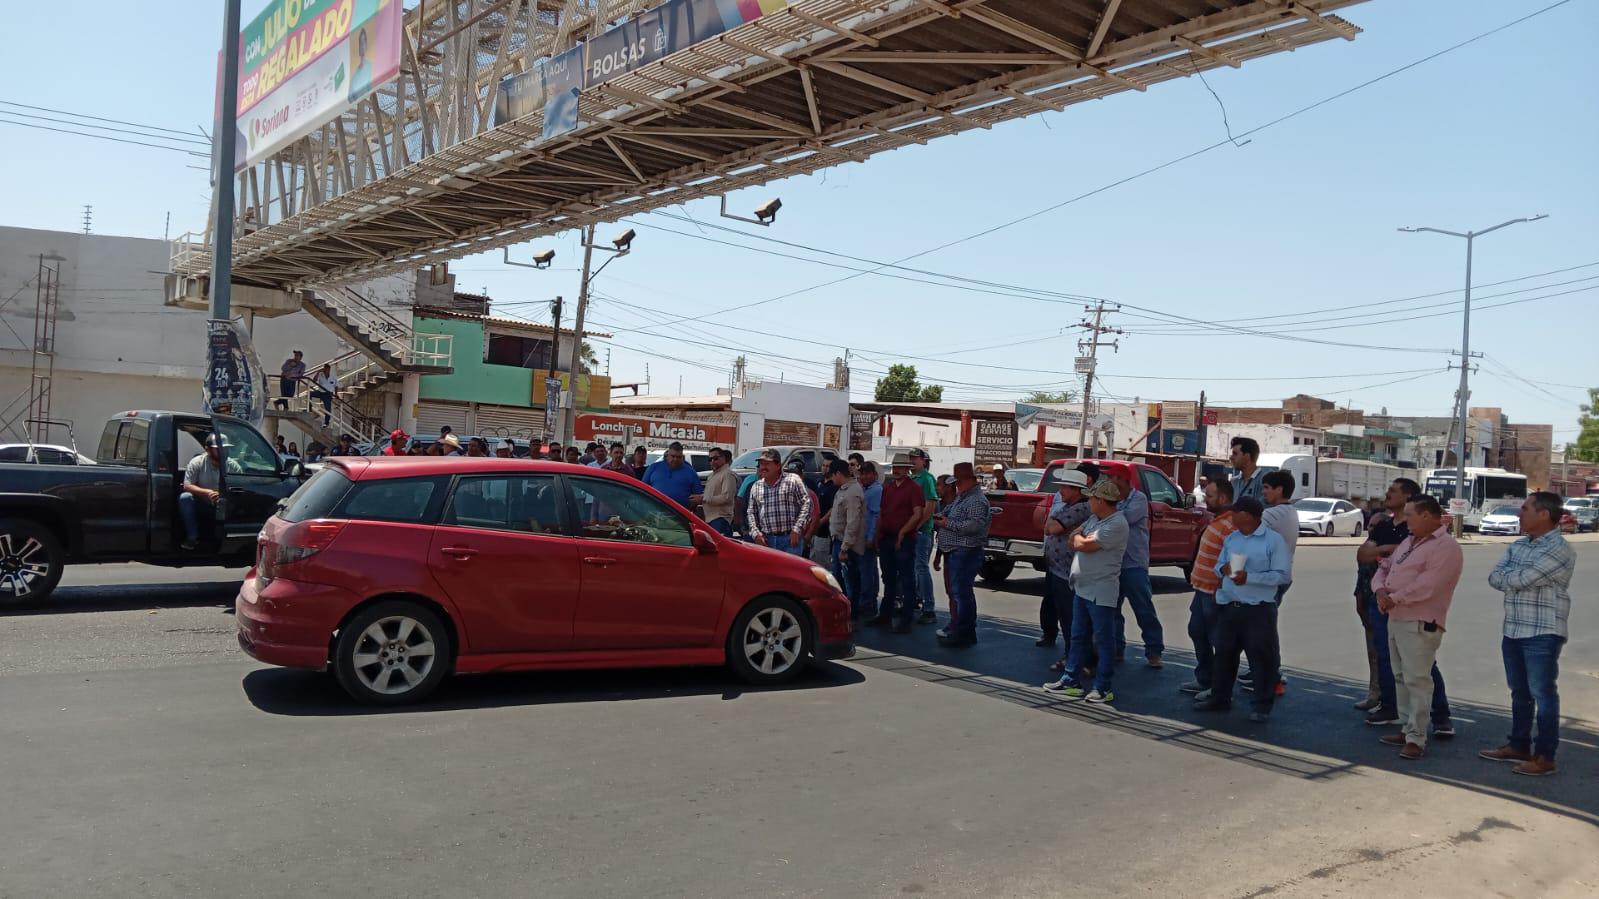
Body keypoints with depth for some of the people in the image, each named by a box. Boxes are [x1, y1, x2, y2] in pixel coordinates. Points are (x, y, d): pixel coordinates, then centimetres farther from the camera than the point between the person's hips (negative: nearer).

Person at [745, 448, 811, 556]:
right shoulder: (756, 487, 13)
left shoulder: (793, 480, -1)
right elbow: (752, 513, 19)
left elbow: (806, 504, -5)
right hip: (766, 540, 4)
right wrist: (756, 533, 4)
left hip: (790, 538, -4)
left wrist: (797, 529, -12)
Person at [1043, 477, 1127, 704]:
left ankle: (1103, 688, 6)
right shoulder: (1094, 519, 12)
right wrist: (1080, 539, -5)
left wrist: (1079, 539, 0)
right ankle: (1071, 681, 23)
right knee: (1078, 637, 15)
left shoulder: (1117, 524, -18)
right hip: (1082, 588, 9)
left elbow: (1085, 545, -21)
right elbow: (1075, 537, 16)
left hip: (1101, 592, -9)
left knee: (1103, 641, 0)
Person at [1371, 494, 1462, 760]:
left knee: (1417, 680, -8)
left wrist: (1393, 598, -15)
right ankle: (1407, 728, 25)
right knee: (1400, 677, 15)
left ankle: (1416, 738, -5)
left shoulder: (1446, 547, -12)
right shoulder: (1409, 542, 18)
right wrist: (1380, 590, -2)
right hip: (1395, 619, 10)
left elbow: (1426, 586, -22)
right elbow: (1384, 567, 19)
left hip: (1420, 625, -10)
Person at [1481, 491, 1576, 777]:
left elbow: (1518, 579, -21)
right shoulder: (1518, 546, 12)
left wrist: (1508, 575, 0)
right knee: (1519, 693, 16)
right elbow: (1494, 578, 4)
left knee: (1543, 694, -1)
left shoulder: (1559, 550, -14)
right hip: (1513, 631, 8)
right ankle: (1519, 745, 27)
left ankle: (1545, 756, 7)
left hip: (1542, 635, -8)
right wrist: (1514, 578, -14)